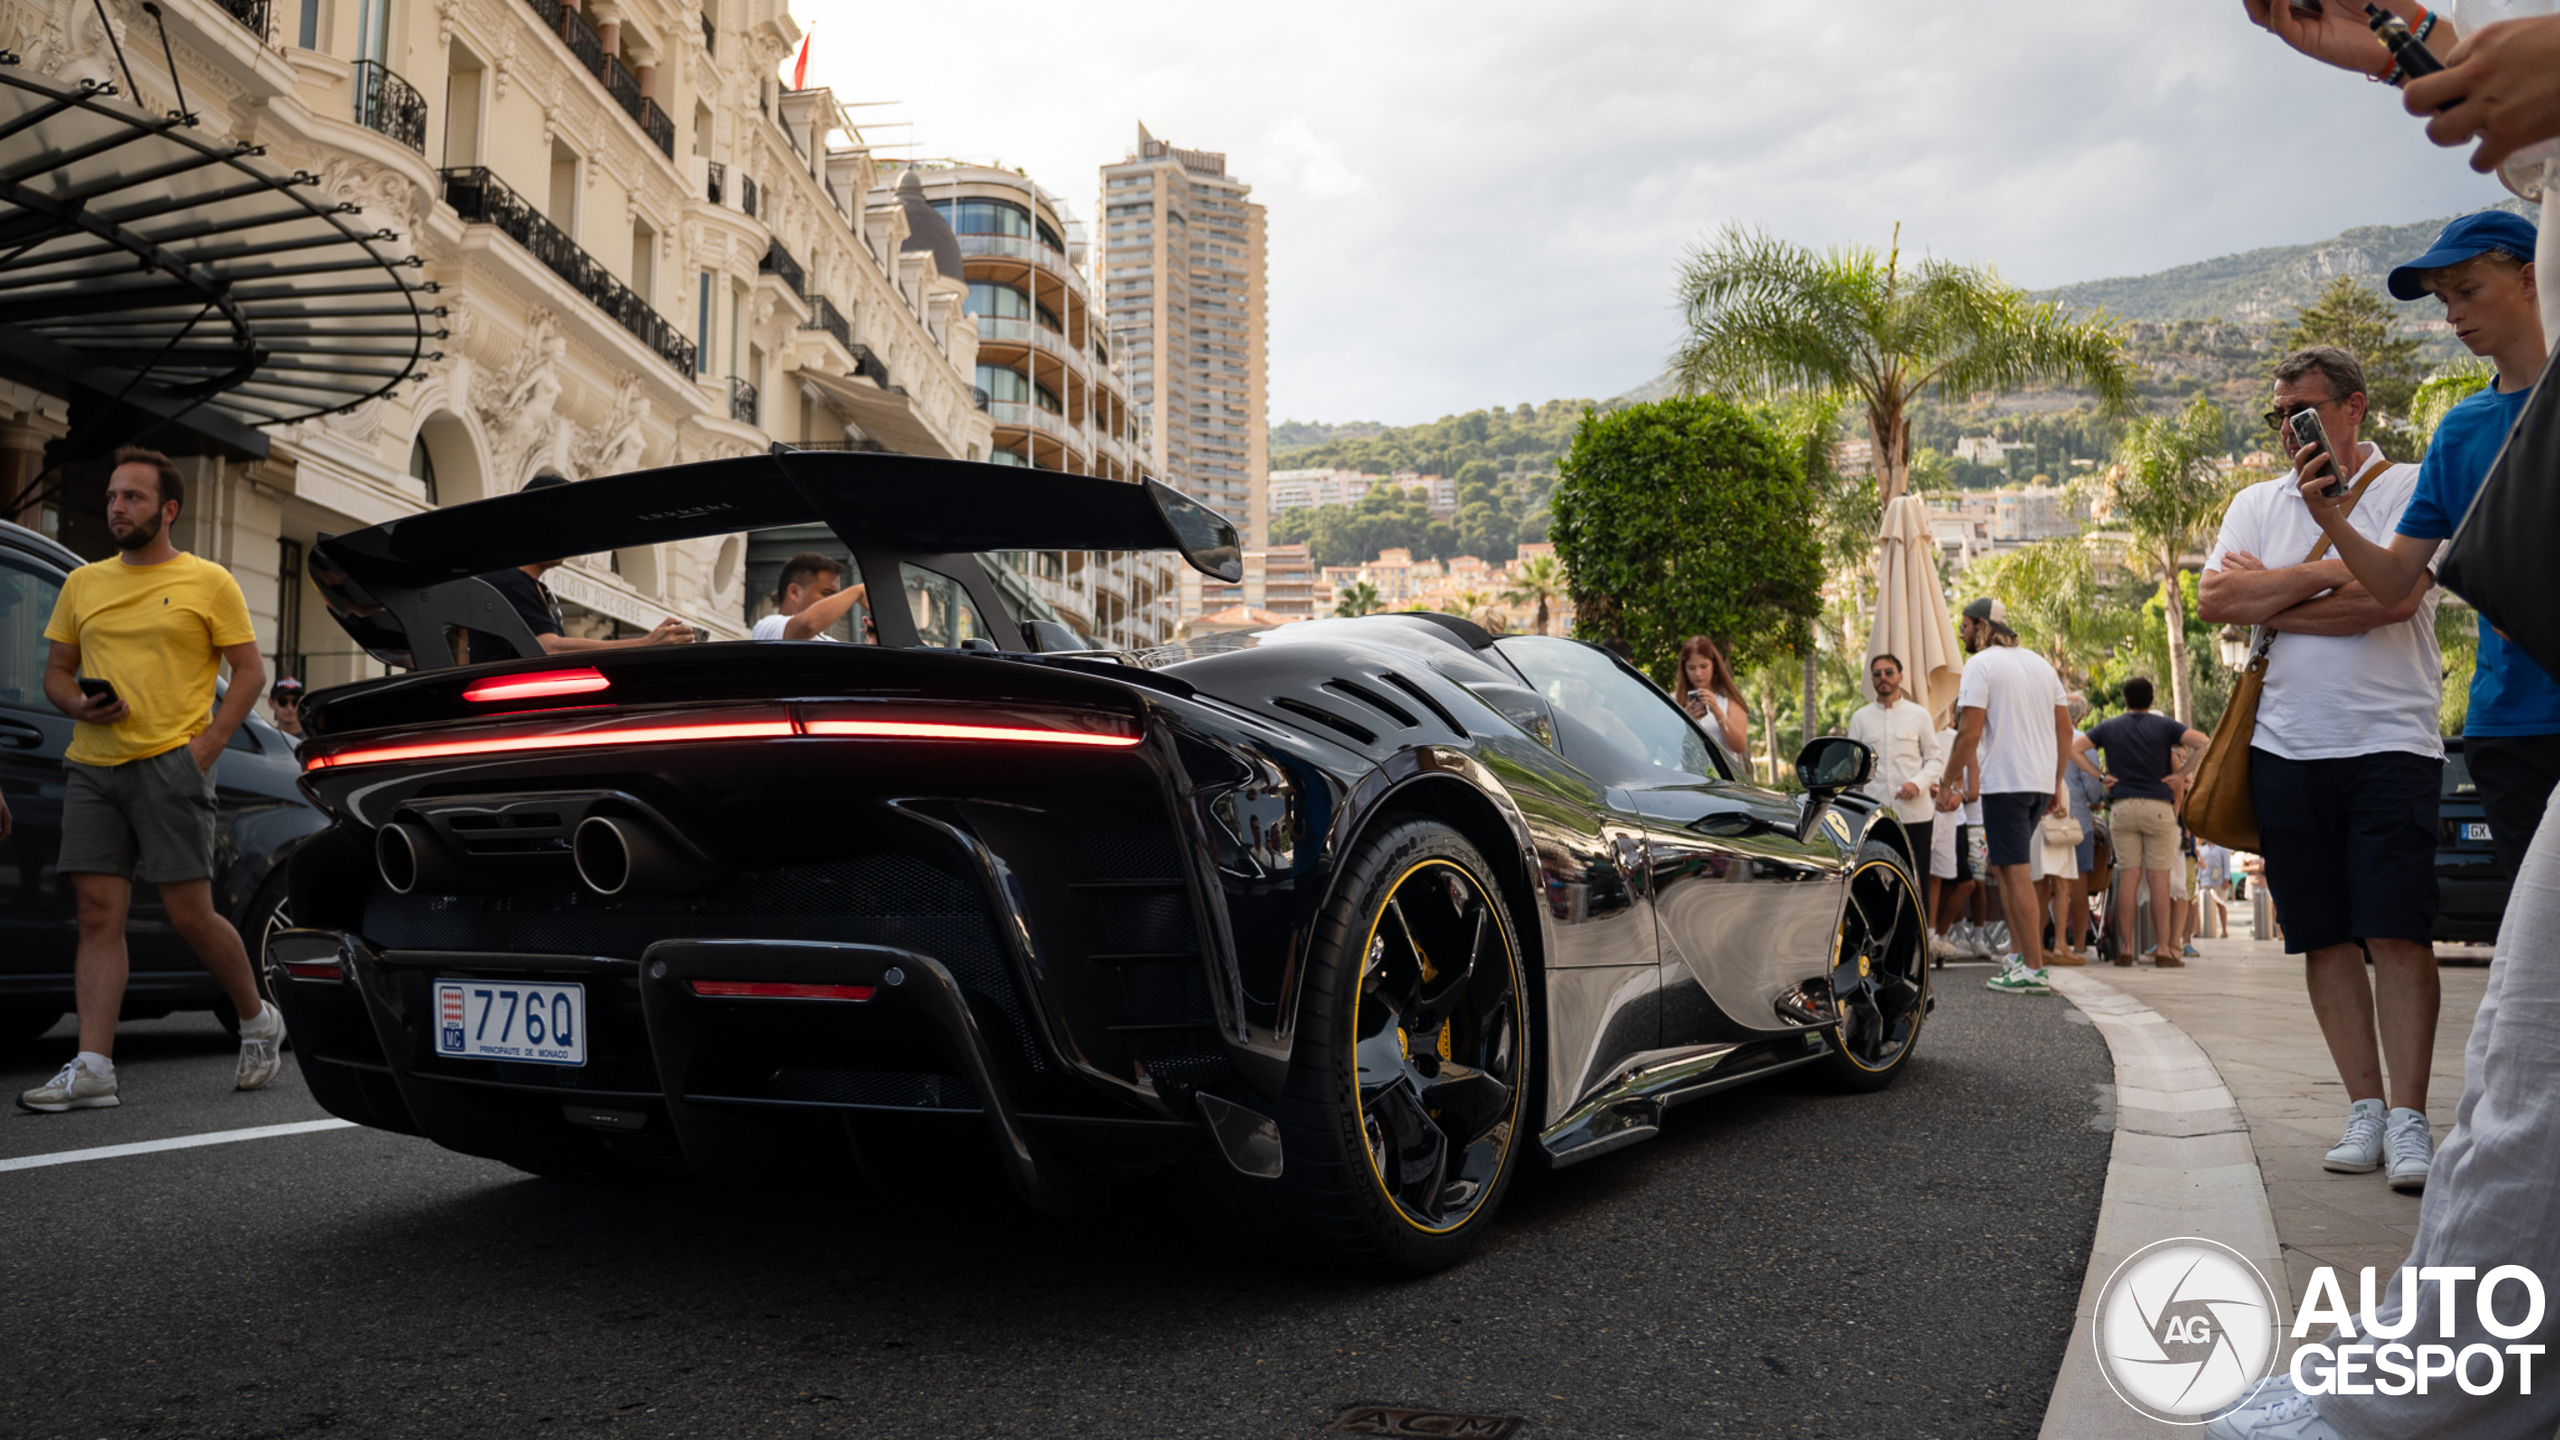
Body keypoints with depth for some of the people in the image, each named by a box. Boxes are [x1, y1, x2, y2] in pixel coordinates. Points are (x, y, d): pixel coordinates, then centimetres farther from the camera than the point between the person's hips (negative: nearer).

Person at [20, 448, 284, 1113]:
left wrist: (207, 744, -10)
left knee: (190, 915, -4)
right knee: (98, 915, -2)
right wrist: (78, 704, -3)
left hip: (170, 764, -4)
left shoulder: (208, 582, 3)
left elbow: (249, 670, 2)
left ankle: (258, 1020, 18)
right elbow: (56, 671, 20)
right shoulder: (83, 583, 15)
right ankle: (92, 1067, -3)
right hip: (92, 766, 4)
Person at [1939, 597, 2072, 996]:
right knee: (2005, 866, 18)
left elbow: (1970, 731, -14)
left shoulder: (1981, 664, -7)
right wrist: (2056, 784, 20)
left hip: (2005, 782, -8)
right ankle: (2018, 954, 18)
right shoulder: (2040, 663, 16)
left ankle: (2034, 970, -8)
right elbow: (2065, 728, 16)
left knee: (2015, 871, -7)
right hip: (2041, 782, 8)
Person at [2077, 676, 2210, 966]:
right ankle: (2162, 949, -1)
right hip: (2158, 806, -1)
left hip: (2121, 808, 1)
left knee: (2128, 877, 2)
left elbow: (2070, 747, 3)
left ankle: (2126, 949, 0)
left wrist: (2101, 776, 3)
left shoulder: (2108, 728, 8)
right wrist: (2179, 774, -2)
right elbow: (2205, 743, -7)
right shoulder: (2164, 726, 3)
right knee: (2159, 880, 0)